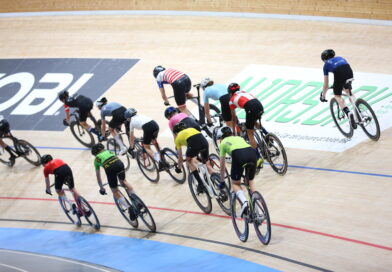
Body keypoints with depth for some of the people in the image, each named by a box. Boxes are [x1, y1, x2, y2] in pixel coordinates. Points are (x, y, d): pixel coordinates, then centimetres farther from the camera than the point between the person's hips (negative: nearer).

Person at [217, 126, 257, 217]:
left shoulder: (223, 143, 29)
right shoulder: (239, 138, 39)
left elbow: (222, 166, 32)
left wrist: (222, 181, 44)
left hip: (238, 155, -4)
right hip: (252, 153, 4)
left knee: (235, 183, 16)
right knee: (250, 182, 24)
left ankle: (244, 202, -13)